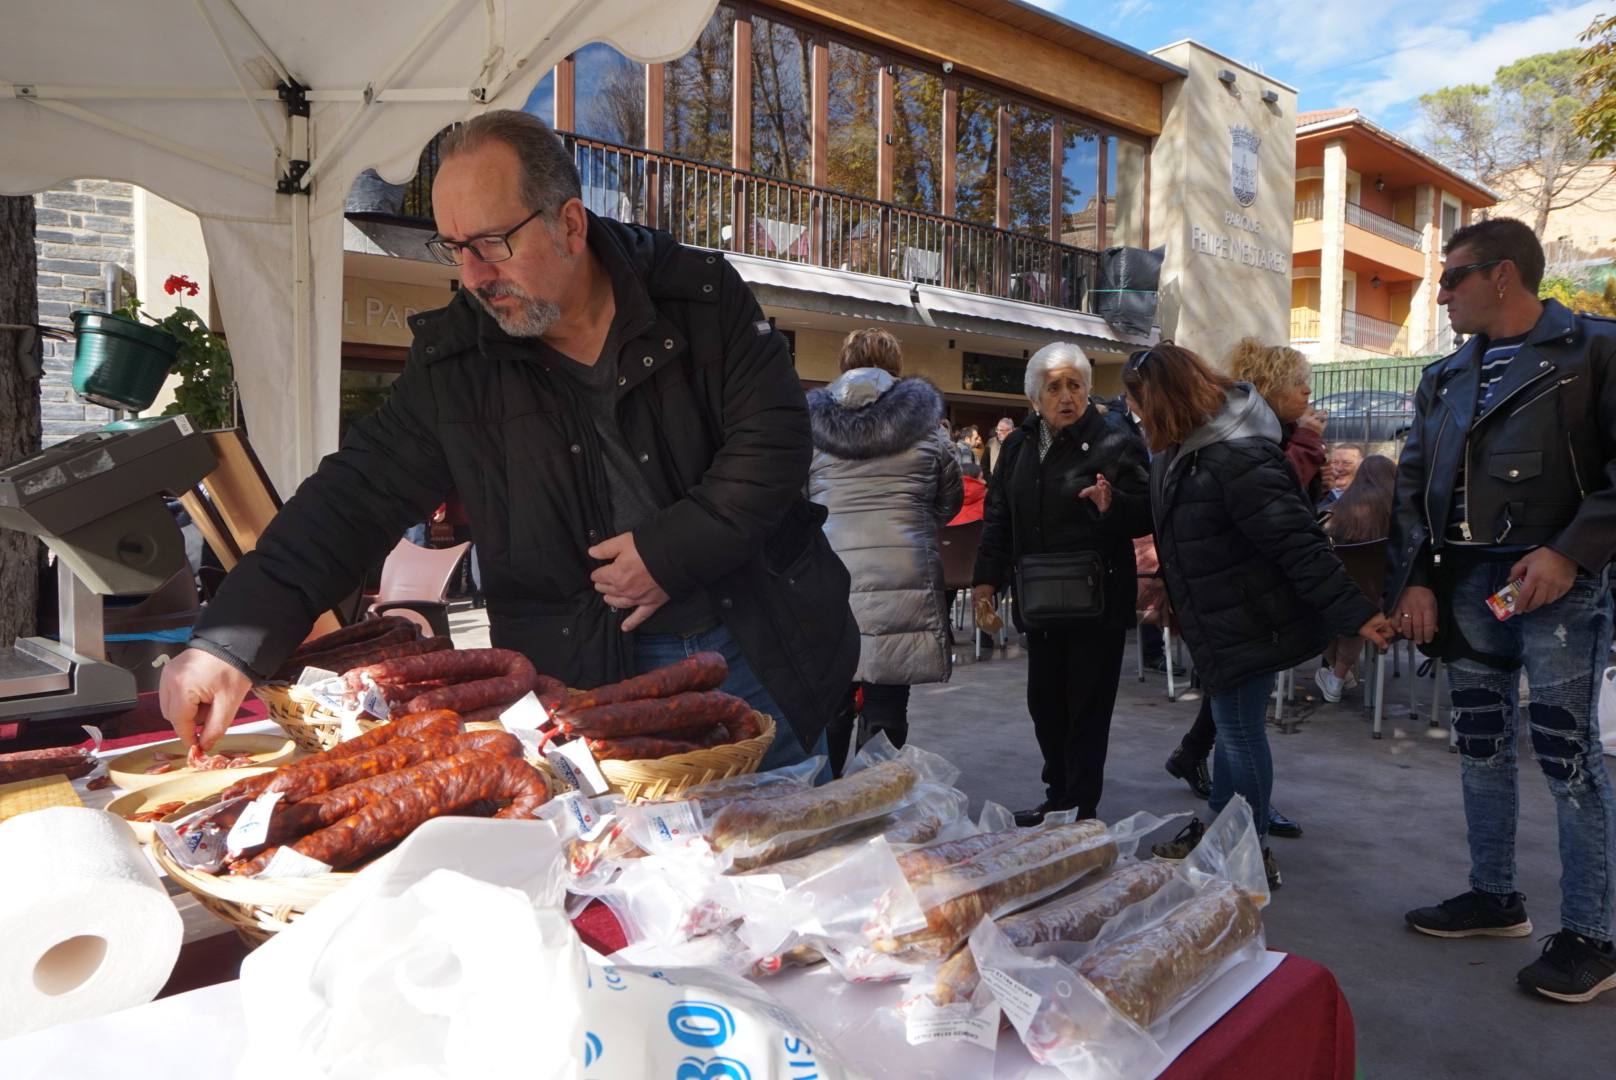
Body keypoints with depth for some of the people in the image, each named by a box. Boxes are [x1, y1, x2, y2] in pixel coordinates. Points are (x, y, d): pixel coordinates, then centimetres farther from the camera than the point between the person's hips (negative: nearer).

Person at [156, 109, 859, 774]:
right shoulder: (453, 359, -3)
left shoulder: (701, 296, -7)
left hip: (757, 652, 1)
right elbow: (359, 494, -4)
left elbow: (774, 441, -9)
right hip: (588, 679, 0)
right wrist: (231, 642, -14)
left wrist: (671, 550, -17)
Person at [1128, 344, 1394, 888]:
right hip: (1225, 619, 10)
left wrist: (1356, 613, -29)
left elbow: (1297, 543, -29)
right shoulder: (1188, 448, 5)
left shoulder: (1235, 458, -27)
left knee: (1239, 730, 3)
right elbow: (1173, 526, 20)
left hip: (1247, 620, -10)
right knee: (1233, 726, 21)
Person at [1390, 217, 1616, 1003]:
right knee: (1481, 747, 12)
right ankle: (1494, 896, 26)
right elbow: (1412, 484, 13)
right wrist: (1414, 578, 2)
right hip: (1463, 584, 6)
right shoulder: (1443, 378, 15)